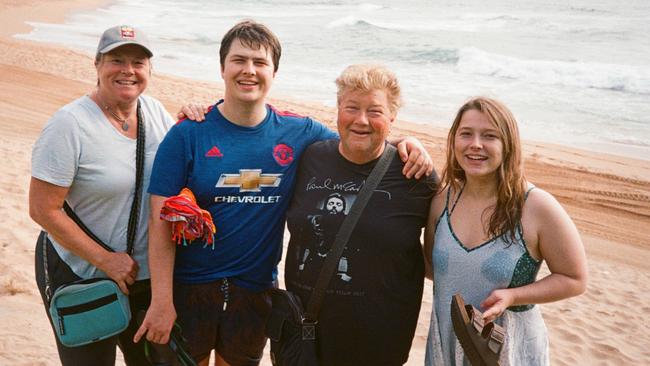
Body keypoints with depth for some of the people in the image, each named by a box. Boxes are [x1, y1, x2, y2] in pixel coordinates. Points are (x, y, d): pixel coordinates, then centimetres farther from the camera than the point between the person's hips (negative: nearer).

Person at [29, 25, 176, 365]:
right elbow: (43, 209, -18)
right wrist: (105, 259, -19)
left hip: (148, 273, 6)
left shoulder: (155, 111, -2)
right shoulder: (69, 124, -18)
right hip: (81, 278, -5)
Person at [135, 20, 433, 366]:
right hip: (189, 286, -2)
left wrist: (403, 143, -13)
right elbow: (162, 221, -13)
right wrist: (161, 300, -16)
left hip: (256, 289, 2)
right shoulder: (188, 134, -12)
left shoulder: (300, 132, -5)